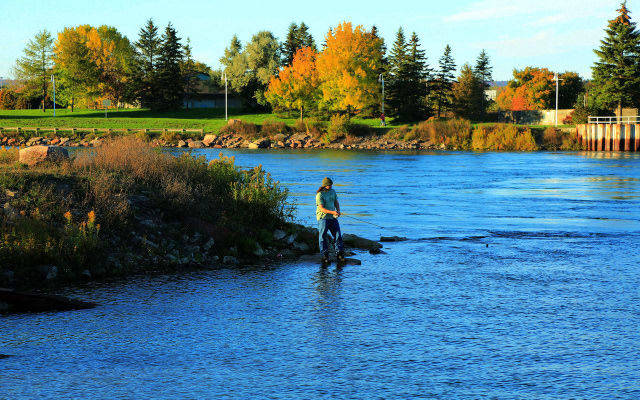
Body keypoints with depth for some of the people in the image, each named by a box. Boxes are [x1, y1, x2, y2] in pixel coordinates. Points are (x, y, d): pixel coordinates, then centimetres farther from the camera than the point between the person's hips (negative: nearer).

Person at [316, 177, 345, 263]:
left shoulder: (332, 191, 8)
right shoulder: (319, 195, -13)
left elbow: (336, 202, 17)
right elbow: (321, 208, -20)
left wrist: (338, 211, -3)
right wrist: (332, 212, -31)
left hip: (332, 217, 6)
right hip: (323, 217, -6)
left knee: (338, 235, -1)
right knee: (323, 236, -4)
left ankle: (340, 254, 2)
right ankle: (325, 255, 0)